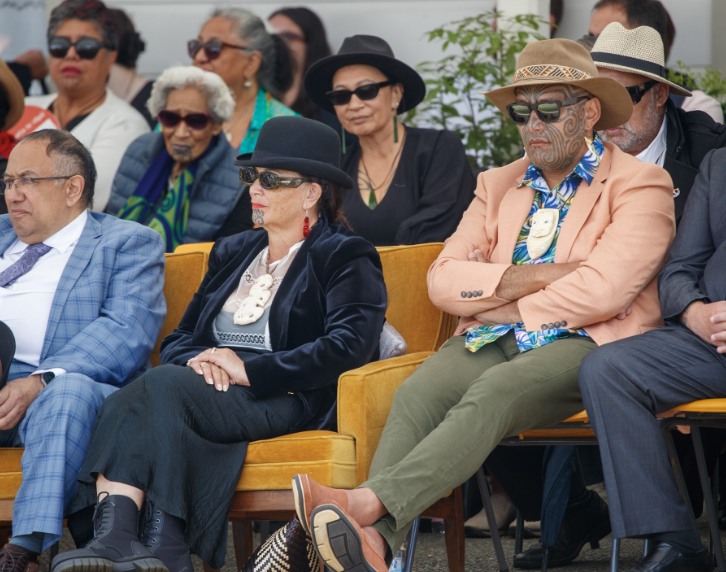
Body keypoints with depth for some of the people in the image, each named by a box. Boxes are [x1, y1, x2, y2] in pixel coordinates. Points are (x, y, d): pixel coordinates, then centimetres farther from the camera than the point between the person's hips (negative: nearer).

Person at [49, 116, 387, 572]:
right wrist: (197, 361, -3)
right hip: (212, 390, 6)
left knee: (163, 386, -32)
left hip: (286, 399, -6)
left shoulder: (346, 257, 6)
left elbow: (351, 344, -12)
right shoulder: (233, 253, 28)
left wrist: (249, 369, -15)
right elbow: (178, 340, 24)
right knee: (124, 403, -28)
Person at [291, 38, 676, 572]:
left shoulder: (639, 185, 4)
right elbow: (443, 280, 10)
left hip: (585, 345, -5)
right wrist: (527, 277, -6)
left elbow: (602, 291, -12)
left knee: (492, 393, -35)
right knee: (417, 392, -27)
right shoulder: (498, 185, 23)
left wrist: (503, 306, -3)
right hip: (496, 344, 5)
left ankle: (370, 502, -50)